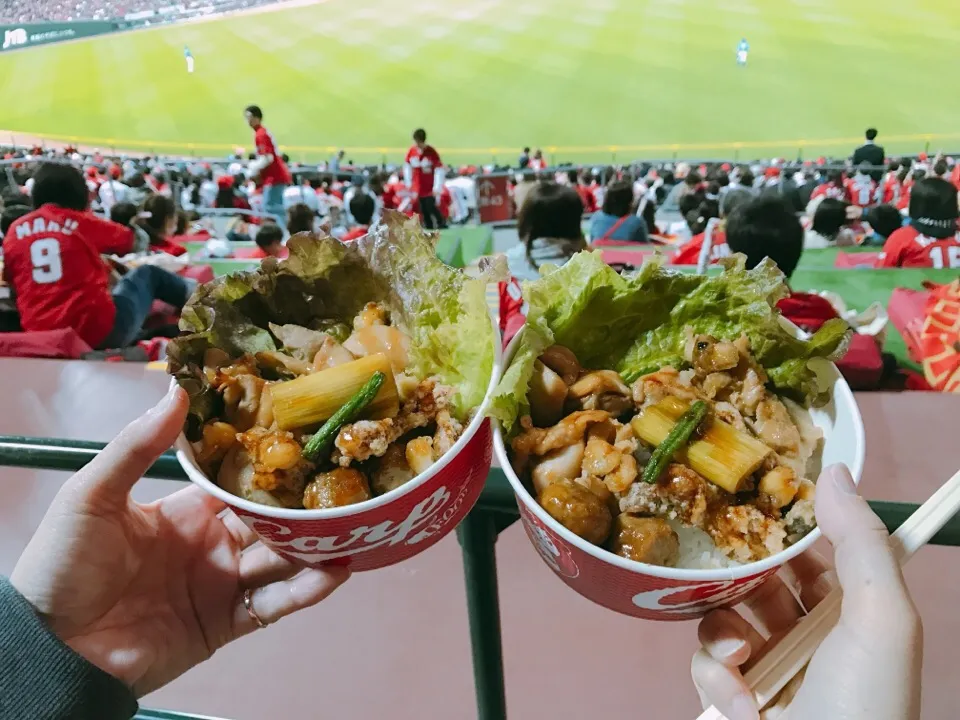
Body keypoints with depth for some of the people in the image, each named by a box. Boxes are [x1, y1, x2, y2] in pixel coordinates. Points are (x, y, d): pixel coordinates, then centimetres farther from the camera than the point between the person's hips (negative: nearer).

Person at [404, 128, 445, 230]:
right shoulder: (411, 151, -7)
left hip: (430, 188, -4)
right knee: (423, 210, 12)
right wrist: (408, 183, 9)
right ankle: (429, 228, 27)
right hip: (418, 187, 4)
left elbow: (439, 170, -17)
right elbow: (407, 166, 8)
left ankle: (441, 224, 23)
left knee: (431, 208, -2)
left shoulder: (431, 152, -19)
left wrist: (437, 187, -20)